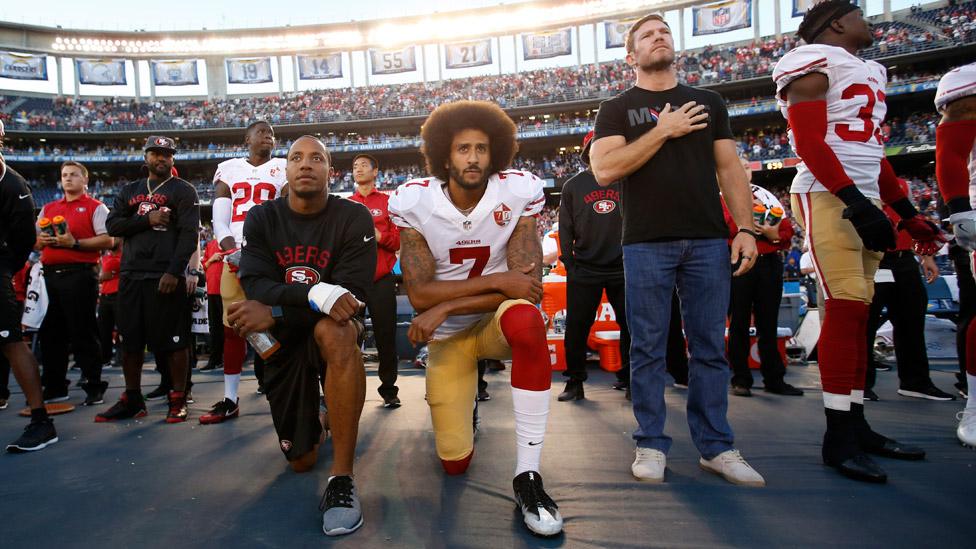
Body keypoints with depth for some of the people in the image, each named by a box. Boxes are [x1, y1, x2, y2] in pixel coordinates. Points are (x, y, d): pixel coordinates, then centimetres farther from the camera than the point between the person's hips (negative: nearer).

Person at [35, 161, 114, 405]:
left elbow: (108, 240, -9)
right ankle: (54, 388, 21)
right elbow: (34, 238, 23)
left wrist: (75, 243, -17)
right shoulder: (48, 208, 21)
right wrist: (41, 240, 1)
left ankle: (94, 388, 3)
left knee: (83, 334, -5)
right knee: (51, 333, 11)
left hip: (79, 274, -7)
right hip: (51, 275, 7)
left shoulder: (95, 207, 2)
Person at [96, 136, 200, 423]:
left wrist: (174, 272, -19)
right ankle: (132, 399, 22)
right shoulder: (130, 191, 19)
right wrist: (146, 219, -8)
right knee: (130, 340, 11)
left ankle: (178, 399, 6)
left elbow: (188, 235, -10)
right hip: (130, 275, 6)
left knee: (173, 340, -3)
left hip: (165, 276, -6)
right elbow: (112, 225, 8)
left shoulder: (184, 191, 1)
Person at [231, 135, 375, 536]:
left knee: (334, 329, -41)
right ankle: (317, 423, 46)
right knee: (301, 462, 6)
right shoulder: (261, 218, -2)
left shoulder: (354, 218, -11)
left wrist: (273, 311, -25)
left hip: (333, 330, -3)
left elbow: (350, 292, -21)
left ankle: (341, 479, -32)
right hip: (281, 340, 3)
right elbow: (255, 286, -16)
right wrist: (317, 294, -34)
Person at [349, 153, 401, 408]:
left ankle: (389, 389, 17)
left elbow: (400, 239, 1)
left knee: (386, 336, 2)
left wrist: (379, 236, -15)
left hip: (381, 280, -2)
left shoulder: (389, 202, 8)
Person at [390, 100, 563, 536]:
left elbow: (527, 284, -22)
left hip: (497, 322, -1)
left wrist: (445, 307, -26)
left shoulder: (519, 192, -15)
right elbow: (419, 295, -20)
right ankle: (462, 402, 40)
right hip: (446, 336, 1)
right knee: (455, 463, 3)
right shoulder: (414, 202, -14)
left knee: (527, 320, -39)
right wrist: (497, 280, -29)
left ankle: (527, 476, -27)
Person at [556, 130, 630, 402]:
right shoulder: (573, 185, 8)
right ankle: (575, 381, 12)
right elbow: (565, 228, 6)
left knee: (630, 325, 5)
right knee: (577, 326, -1)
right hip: (584, 270, -1)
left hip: (623, 268, 1)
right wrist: (569, 263, -1)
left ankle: (630, 378, 19)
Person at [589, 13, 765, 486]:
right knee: (648, 348, 2)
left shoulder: (709, 103, 18)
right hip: (646, 243, -2)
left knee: (710, 347, 5)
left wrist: (746, 227, 2)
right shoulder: (617, 108, 9)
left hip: (708, 241, 3)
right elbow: (605, 169, -7)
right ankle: (651, 444, 14)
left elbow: (729, 170, 13)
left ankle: (716, 446, 17)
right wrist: (663, 130, -8)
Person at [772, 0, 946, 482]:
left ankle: (856, 424, 14)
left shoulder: (870, 73, 25)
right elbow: (809, 143, -15)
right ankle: (838, 437, -8)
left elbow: (873, 153, 25)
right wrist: (856, 201, -22)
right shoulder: (814, 64, -2)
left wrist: (910, 215, 21)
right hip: (827, 196, -9)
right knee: (844, 307, -14)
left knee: (857, 312, 7)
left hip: (864, 199, 9)